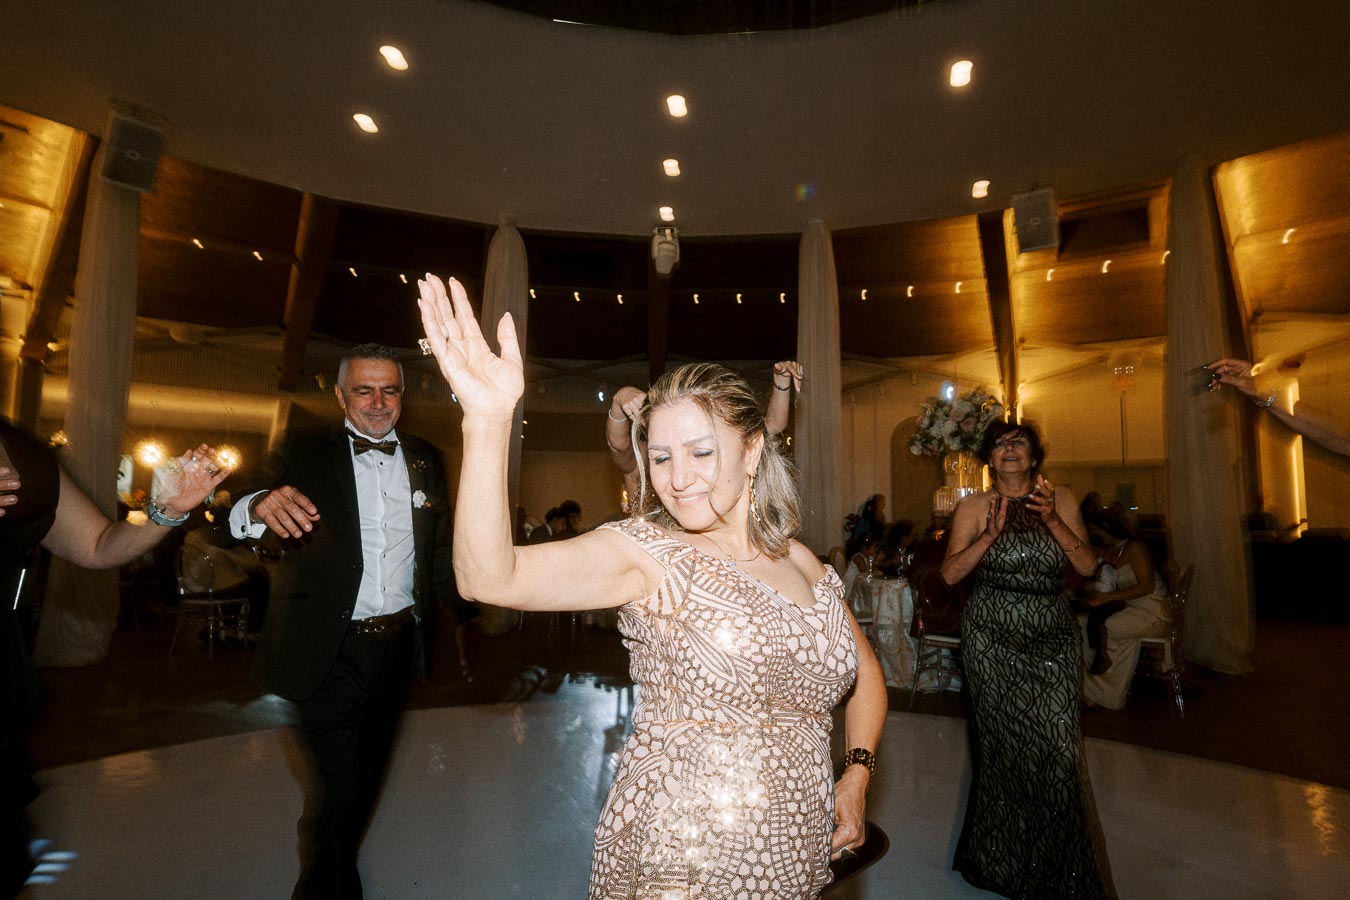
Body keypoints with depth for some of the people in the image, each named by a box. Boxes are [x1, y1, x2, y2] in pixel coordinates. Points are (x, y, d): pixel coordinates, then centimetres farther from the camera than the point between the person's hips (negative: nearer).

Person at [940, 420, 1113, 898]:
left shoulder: (1060, 499, 6)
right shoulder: (973, 507, 0)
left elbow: (1087, 566, -1)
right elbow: (950, 573, -7)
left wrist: (1052, 520, -13)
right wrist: (991, 533, -17)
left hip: (1053, 638, 2)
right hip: (992, 637, -1)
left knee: (1060, 745, -3)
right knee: (1003, 743, 4)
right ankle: (1002, 859, 25)